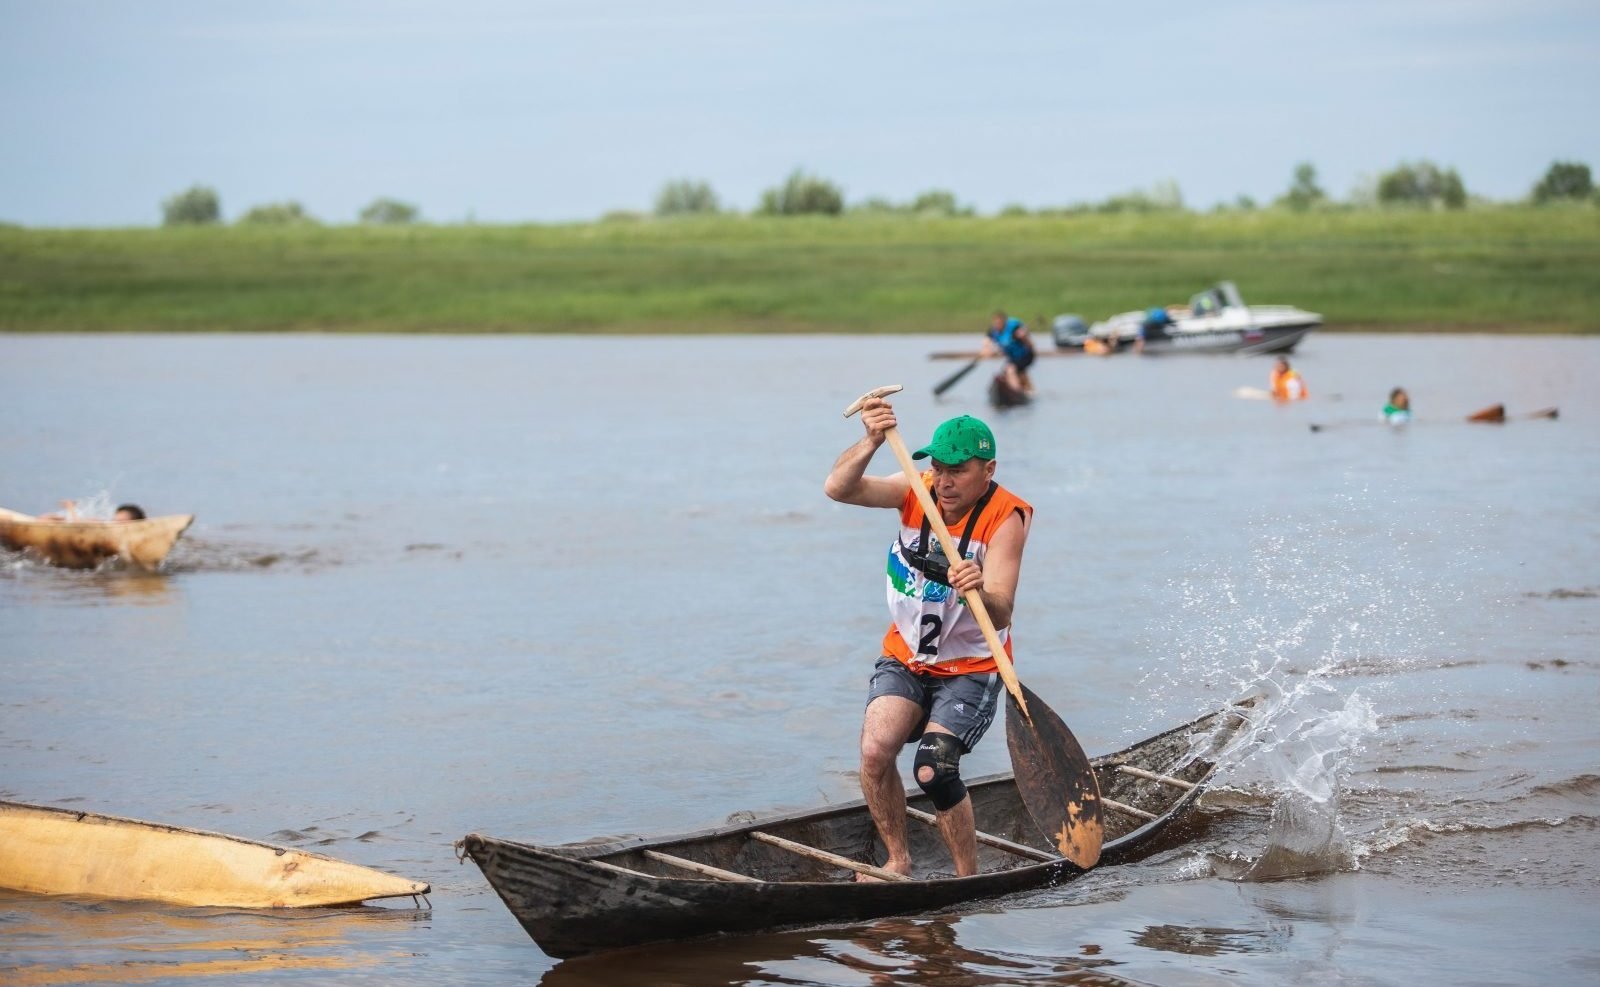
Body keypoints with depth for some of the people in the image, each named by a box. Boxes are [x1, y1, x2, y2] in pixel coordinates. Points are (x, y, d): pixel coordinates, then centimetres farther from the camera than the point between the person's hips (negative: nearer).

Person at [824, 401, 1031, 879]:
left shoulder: (1005, 518, -18)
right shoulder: (916, 491, -7)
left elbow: (1000, 616, -28)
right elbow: (838, 488, -22)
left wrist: (981, 593, -51)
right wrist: (872, 442, -38)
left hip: (970, 669, -4)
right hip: (905, 658, 4)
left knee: (934, 771, -23)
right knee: (875, 751, -19)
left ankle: (969, 878, -4)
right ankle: (898, 860, 2)